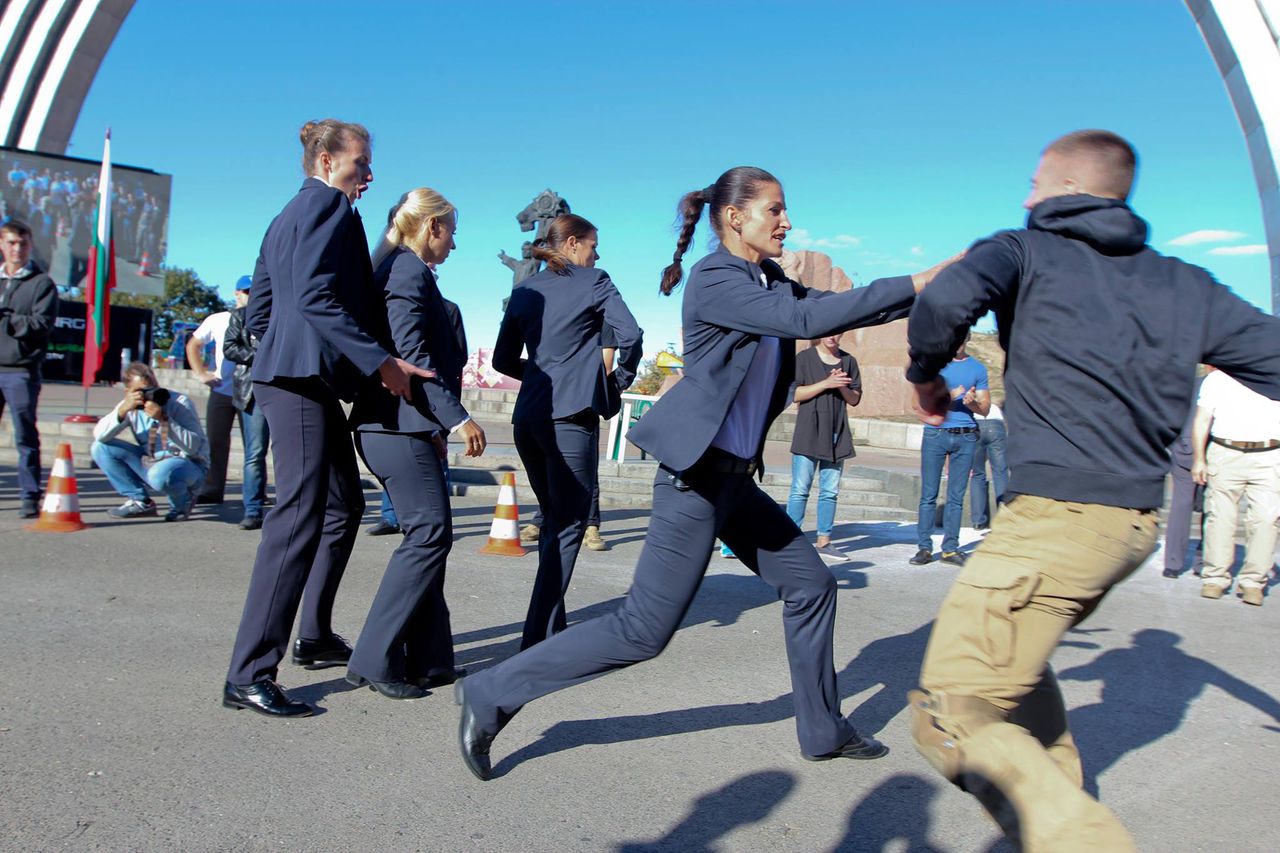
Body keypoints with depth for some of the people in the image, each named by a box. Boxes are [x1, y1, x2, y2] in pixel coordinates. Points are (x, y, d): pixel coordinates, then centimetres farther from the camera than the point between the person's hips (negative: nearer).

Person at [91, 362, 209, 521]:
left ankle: (183, 503, -3)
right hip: (150, 462, 6)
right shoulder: (131, 406, -1)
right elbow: (99, 436, -11)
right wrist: (122, 410, -26)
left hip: (188, 465, -6)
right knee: (100, 448, -4)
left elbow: (194, 447, -24)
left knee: (160, 474, -40)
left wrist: (164, 420, -33)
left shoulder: (180, 402, -16)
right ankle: (140, 501, 3)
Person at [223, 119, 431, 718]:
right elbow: (316, 294, -20)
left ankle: (315, 638, 28)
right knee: (300, 516, -11)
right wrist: (381, 361, -21)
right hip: (305, 377, -11)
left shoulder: (286, 217, 24)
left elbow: (257, 313, 22)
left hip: (292, 376, 11)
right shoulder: (328, 204, -5)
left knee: (344, 505, 18)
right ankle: (248, 676, -7)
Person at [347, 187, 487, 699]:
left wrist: (436, 426, 24)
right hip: (399, 426, -10)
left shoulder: (401, 269, 20)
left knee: (428, 536, 10)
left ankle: (427, 660, 15)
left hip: (400, 426, 10)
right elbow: (412, 355, -20)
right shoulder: (410, 270, -9)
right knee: (430, 534, -9)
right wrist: (457, 418, -22)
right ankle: (374, 661, -4)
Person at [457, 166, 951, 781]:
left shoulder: (770, 281, 13)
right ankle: (493, 695, 5)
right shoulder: (714, 279, -14)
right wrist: (912, 285, -18)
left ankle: (822, 731, 31)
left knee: (811, 584, 14)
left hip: (737, 478, 10)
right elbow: (805, 320, -23)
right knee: (644, 630, -7)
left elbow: (833, 308, 12)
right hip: (696, 477, -10)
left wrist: (923, 294, 3)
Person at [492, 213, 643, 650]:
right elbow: (630, 335, -11)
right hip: (571, 416, -6)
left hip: (527, 416, 6)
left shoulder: (524, 290, 16)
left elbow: (503, 359, 15)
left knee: (553, 520, 18)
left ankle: (551, 626, 22)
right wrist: (618, 381, 3)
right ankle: (539, 637, -7)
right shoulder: (594, 281, 1)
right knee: (569, 524, -3)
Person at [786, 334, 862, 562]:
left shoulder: (849, 361, 13)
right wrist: (826, 383, -15)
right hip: (808, 434, -4)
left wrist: (842, 386, -8)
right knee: (800, 489, -5)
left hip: (837, 435, 4)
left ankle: (823, 541, 14)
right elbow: (794, 393, -8)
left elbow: (855, 399, 13)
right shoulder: (804, 358, 1)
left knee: (830, 491, 7)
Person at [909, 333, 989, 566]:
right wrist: (949, 396, -17)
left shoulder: (977, 368, 12)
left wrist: (972, 402, -11)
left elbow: (985, 408, 11)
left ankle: (950, 548, 8)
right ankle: (924, 547, 2)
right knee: (929, 494, -2)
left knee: (956, 496, 3)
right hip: (935, 433, -2)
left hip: (966, 436, 2)